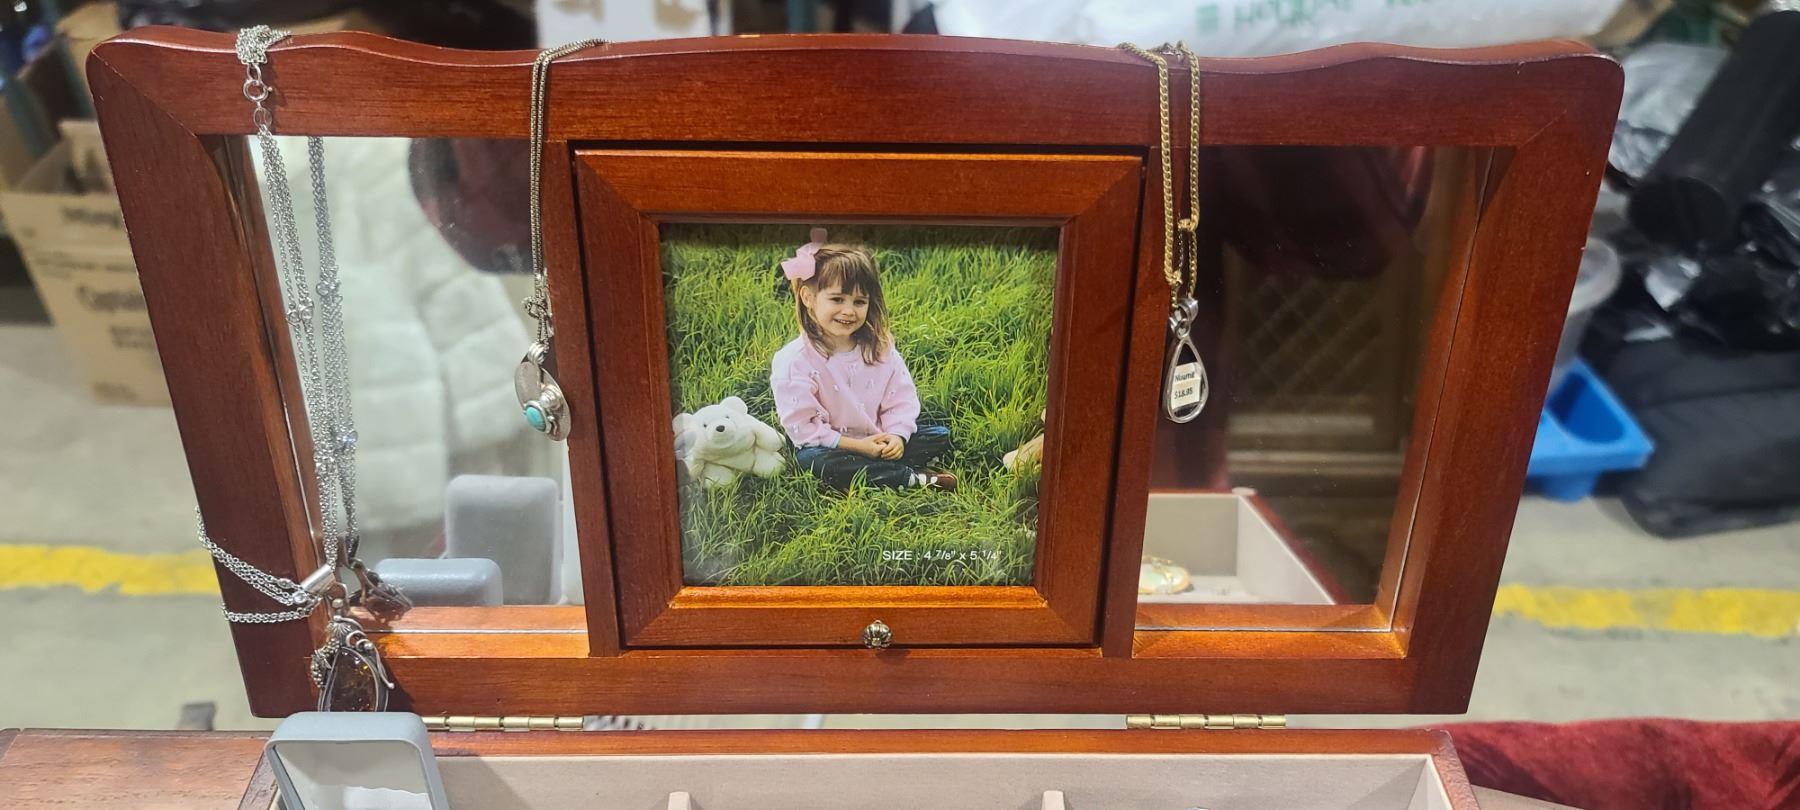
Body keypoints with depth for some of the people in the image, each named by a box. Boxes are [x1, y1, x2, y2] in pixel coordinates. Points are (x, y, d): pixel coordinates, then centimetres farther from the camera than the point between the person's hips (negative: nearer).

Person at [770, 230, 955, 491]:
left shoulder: (881, 349, -2)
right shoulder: (793, 361, -16)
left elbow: (901, 401, 1)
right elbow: (802, 426, -18)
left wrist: (897, 435, -19)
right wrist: (856, 446, -21)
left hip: (880, 443, 5)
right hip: (830, 448, -4)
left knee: (940, 436, -5)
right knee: (819, 463, -38)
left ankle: (871, 470, -22)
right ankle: (916, 478, -28)